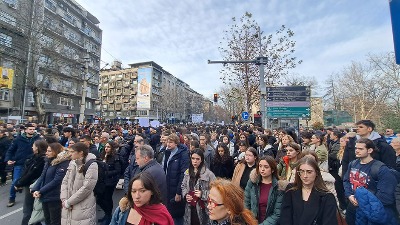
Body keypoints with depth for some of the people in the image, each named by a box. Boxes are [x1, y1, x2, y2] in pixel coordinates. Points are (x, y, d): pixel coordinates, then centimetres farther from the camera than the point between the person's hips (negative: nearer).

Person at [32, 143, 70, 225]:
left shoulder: (63, 162, -18)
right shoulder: (48, 161, 10)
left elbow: (56, 180, -21)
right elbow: (42, 177, 7)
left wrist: (40, 191, -16)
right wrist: (35, 190, -6)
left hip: (54, 197, -8)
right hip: (45, 196, 8)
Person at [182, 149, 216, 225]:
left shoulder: (208, 174, -16)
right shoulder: (188, 172, 4)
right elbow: (183, 186, 14)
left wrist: (203, 194, -19)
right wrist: (185, 195, -2)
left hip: (202, 208, -5)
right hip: (190, 207, 5)